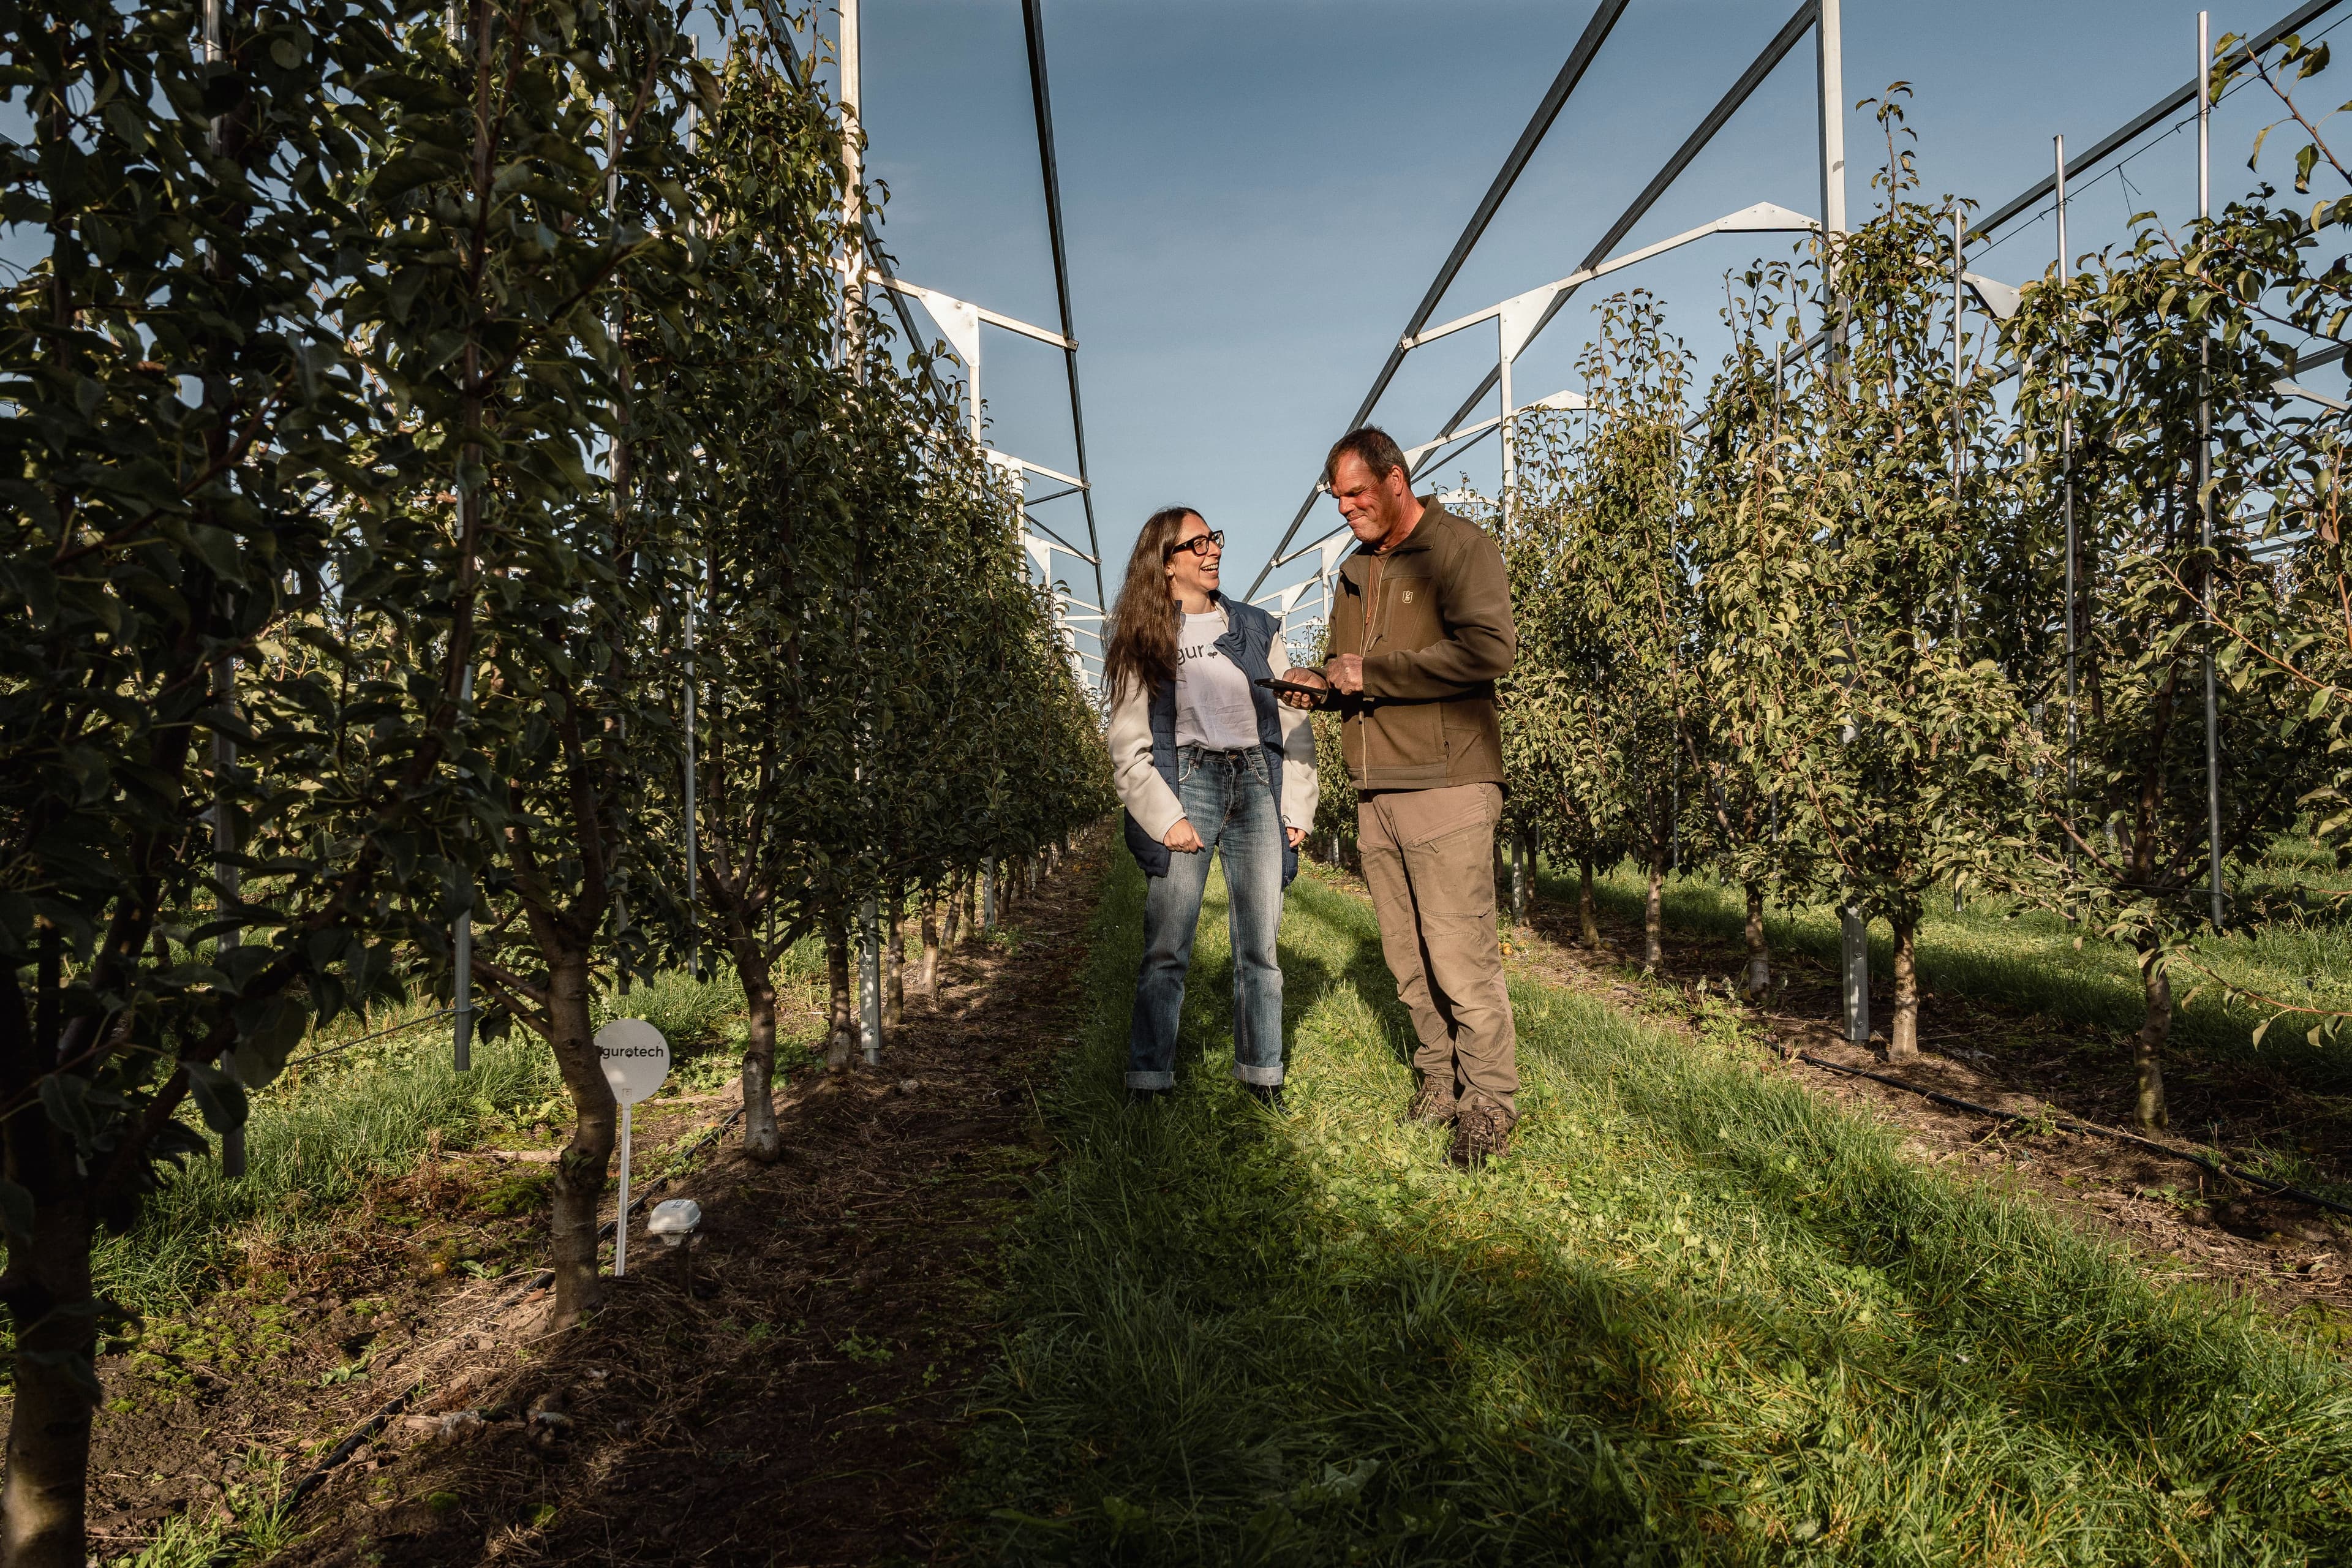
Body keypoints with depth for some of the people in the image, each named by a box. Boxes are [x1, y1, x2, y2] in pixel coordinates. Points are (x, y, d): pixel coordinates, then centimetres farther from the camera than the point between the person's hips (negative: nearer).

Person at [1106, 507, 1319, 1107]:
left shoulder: (1256, 628, 13)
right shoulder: (1143, 642, 5)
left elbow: (1294, 722, 13)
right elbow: (1129, 748, 1)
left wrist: (1296, 807, 5)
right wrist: (1166, 817, -10)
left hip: (1258, 784, 3)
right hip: (1188, 782, -3)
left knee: (1259, 948, 4)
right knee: (1166, 950, -5)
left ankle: (1263, 1080, 13)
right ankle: (1148, 1084, 3)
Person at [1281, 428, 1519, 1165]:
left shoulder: (1459, 546, -4)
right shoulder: (1355, 571, 20)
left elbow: (1489, 648, -18)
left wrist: (1373, 672, -15)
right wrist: (1323, 686, 4)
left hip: (1446, 786, -7)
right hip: (1375, 793, 7)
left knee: (1461, 957, -6)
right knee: (1407, 958, 10)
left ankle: (1490, 1101, 7)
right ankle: (1440, 1081, 23)